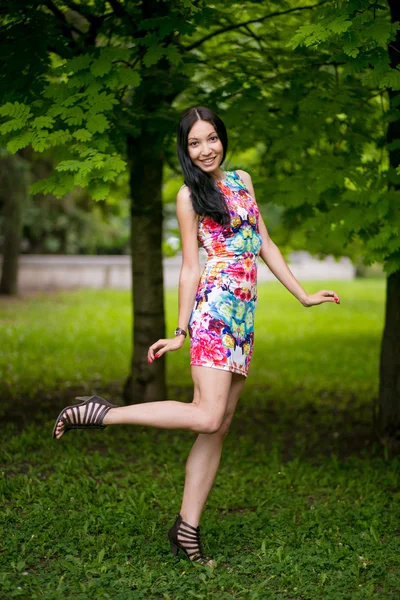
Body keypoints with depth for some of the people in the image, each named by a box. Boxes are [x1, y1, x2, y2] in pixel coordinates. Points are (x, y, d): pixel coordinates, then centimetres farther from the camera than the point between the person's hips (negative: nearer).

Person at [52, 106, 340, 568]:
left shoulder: (242, 180, 18)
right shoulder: (189, 196, 1)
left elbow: (265, 244, 20)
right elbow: (189, 267, -2)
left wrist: (303, 295, 17)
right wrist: (181, 331, -5)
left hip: (244, 314, 6)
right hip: (214, 308, -6)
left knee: (218, 428, 3)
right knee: (208, 417, -18)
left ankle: (186, 529, 7)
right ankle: (100, 413, -10)